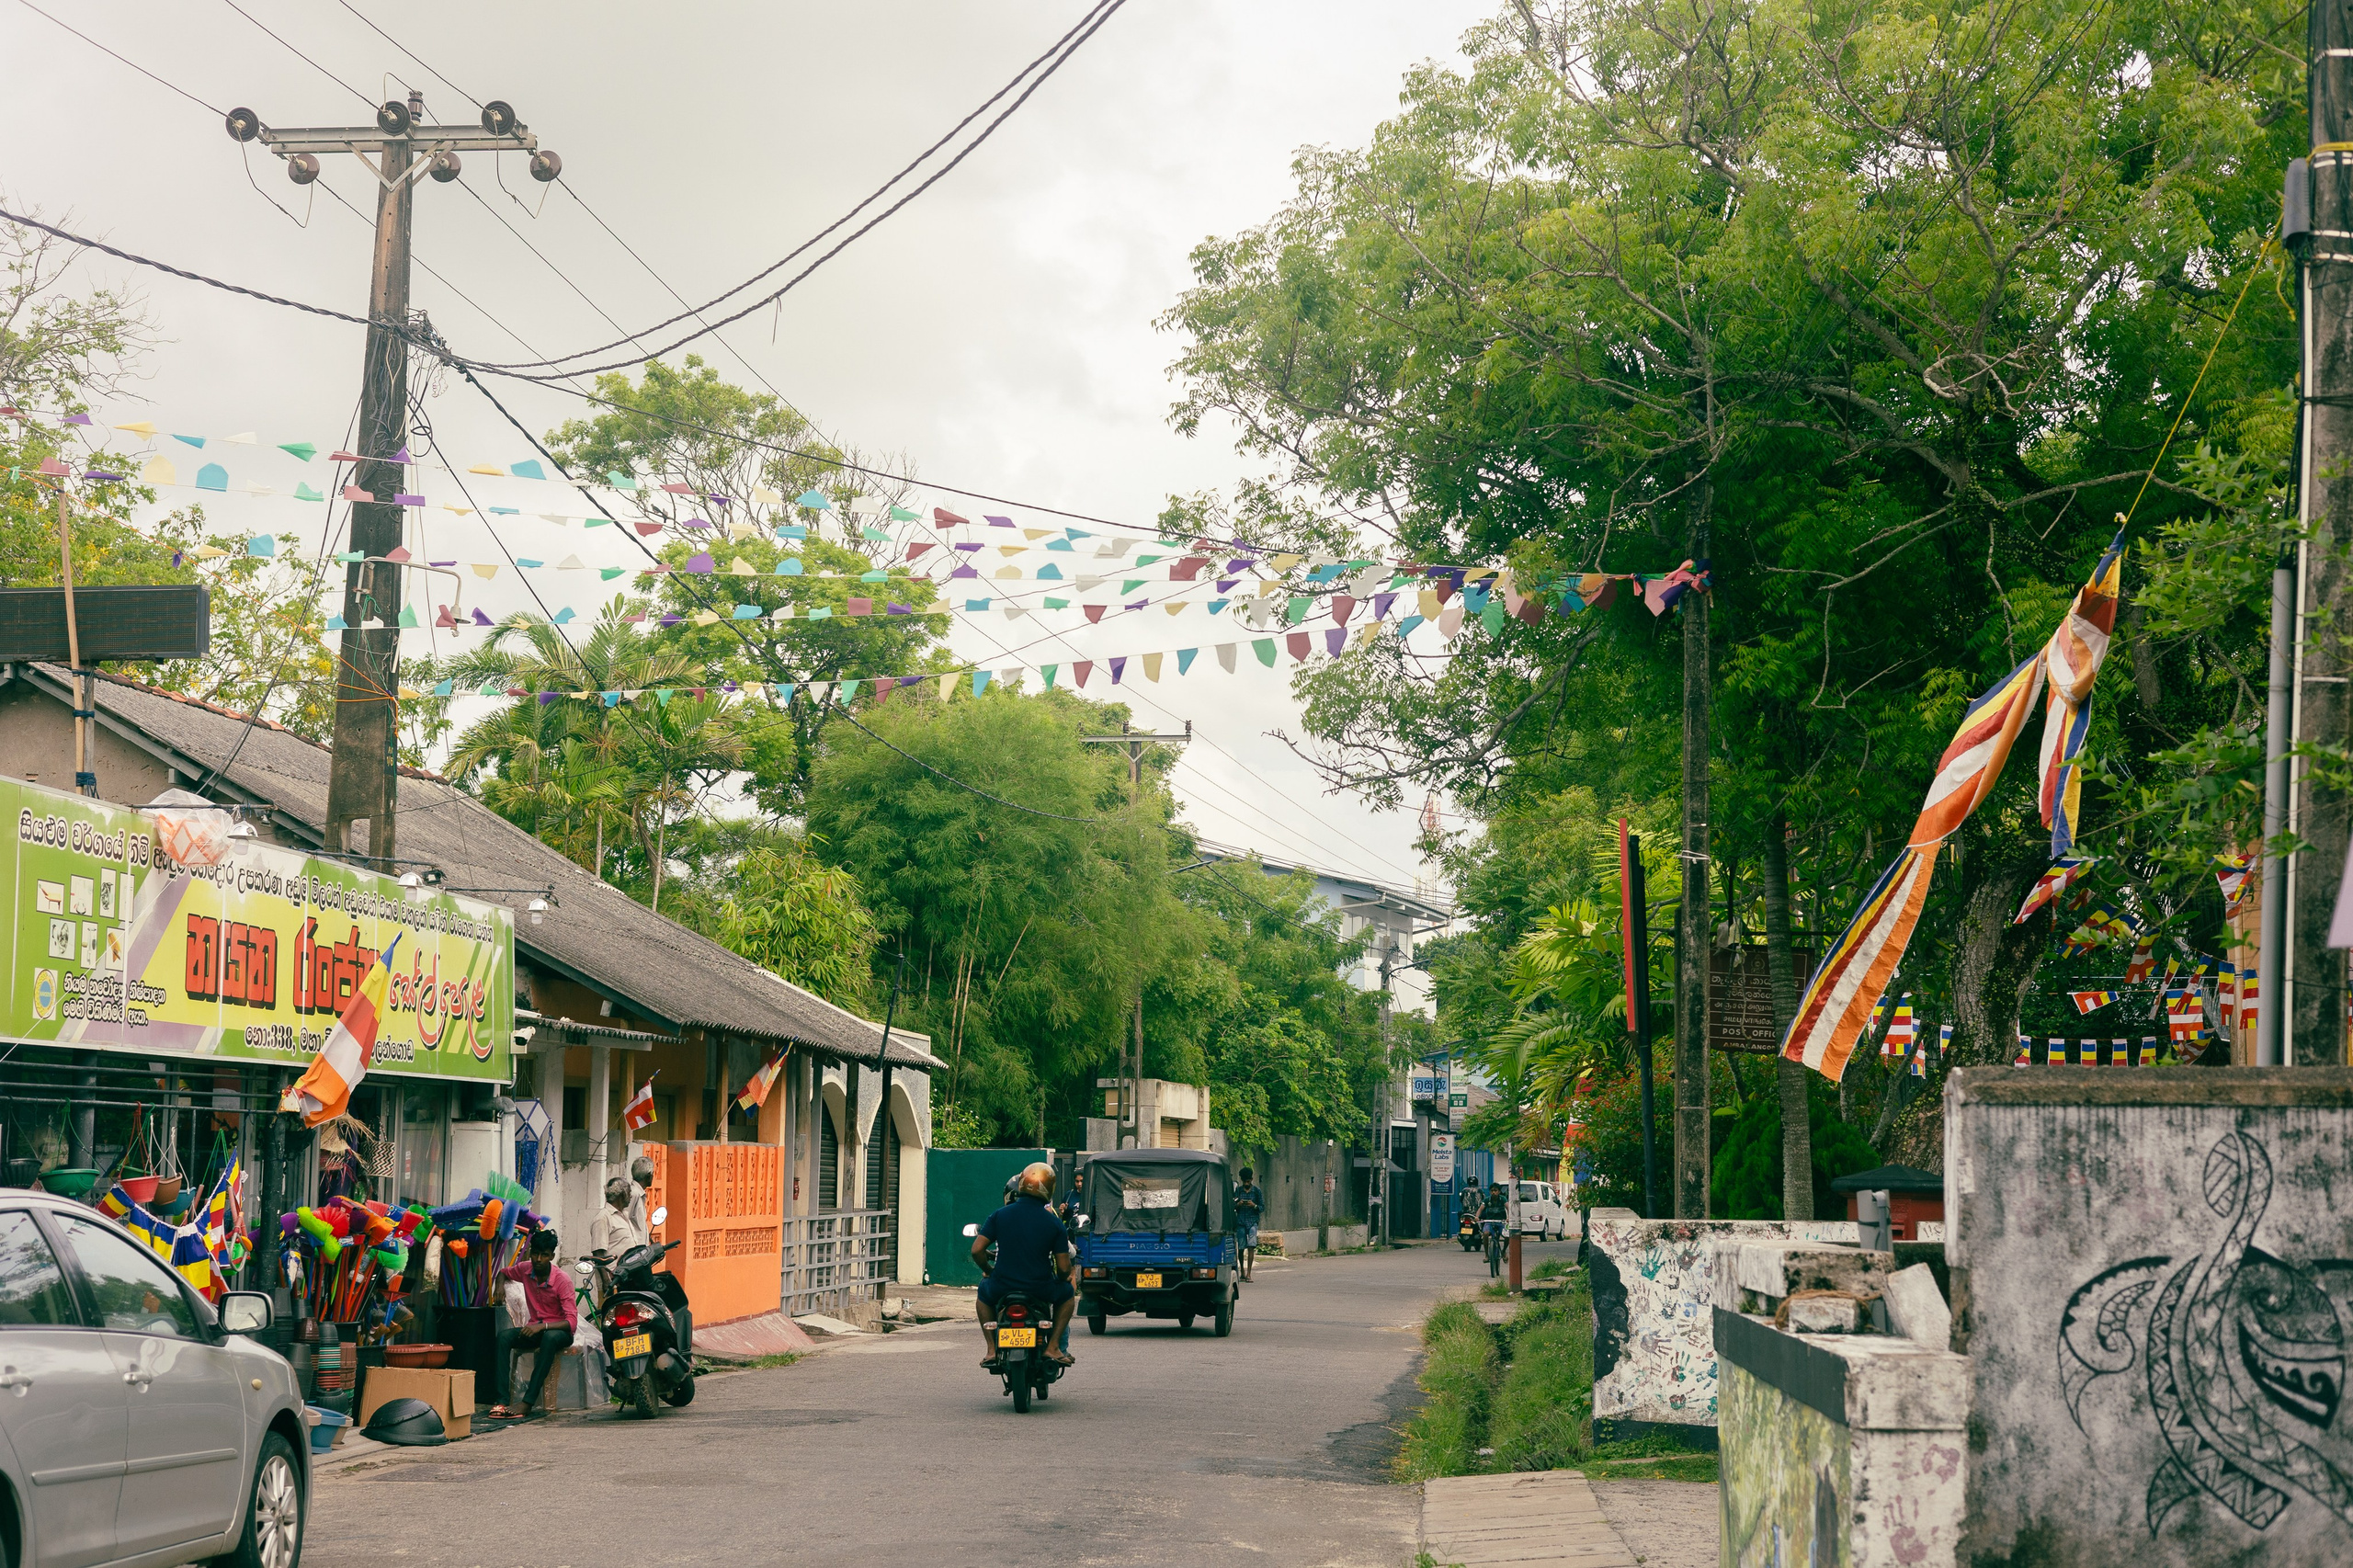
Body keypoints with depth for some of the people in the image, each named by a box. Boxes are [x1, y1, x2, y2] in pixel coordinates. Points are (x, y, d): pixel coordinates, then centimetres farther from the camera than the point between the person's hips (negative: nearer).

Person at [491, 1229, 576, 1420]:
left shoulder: (562, 1280, -18)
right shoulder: (525, 1269, -2)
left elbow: (572, 1322, -24)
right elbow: (505, 1272, 24)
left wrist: (542, 1326, -36)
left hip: (559, 1331, -5)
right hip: (535, 1328, 5)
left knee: (550, 1338, -41)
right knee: (504, 1336, -26)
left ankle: (528, 1402, -44)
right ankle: (502, 1400, -36)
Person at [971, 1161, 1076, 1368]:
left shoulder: (999, 1215, -4)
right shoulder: (1054, 1223, -5)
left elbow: (976, 1251, -7)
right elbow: (1064, 1268, -5)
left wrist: (989, 1270, 14)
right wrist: (1062, 1279, 19)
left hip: (1002, 1287, 1)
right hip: (1041, 1288, -1)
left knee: (984, 1293, 35)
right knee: (1068, 1292, 31)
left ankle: (992, 1349, 20)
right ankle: (1054, 1346, 16)